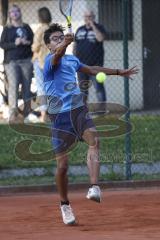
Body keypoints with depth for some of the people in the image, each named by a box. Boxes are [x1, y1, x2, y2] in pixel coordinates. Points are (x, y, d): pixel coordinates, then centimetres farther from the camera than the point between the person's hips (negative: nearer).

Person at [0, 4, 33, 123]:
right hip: (11, 61, -2)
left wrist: (28, 42, -9)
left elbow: (34, 40, 12)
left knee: (27, 85, 3)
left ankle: (27, 109, 12)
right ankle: (13, 112, -19)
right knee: (13, 85, -13)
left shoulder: (26, 27, 12)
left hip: (26, 60, 2)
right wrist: (15, 43, -14)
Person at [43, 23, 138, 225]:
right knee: (62, 165, -3)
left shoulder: (72, 60, 19)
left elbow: (92, 70, 36)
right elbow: (57, 55, -29)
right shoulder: (50, 61, -4)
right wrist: (65, 43, -51)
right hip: (60, 116, -4)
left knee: (93, 140, -27)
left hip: (79, 110, 5)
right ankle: (64, 205, 19)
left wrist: (119, 72, 42)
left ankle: (94, 187, -37)